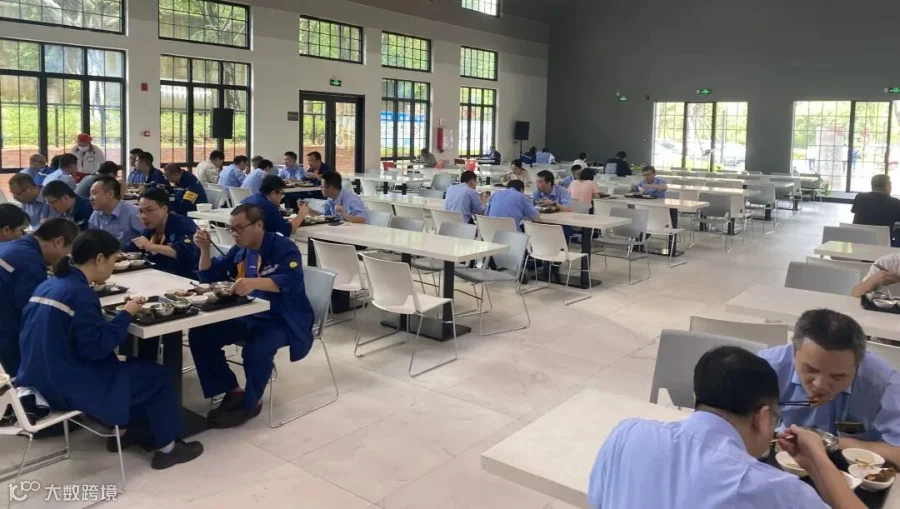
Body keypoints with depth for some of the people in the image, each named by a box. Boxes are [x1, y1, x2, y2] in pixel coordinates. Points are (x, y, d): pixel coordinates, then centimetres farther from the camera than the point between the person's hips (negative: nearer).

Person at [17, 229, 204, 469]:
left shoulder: (48, 285, 6)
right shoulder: (79, 293, -22)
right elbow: (98, 347, -23)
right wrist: (126, 314, -10)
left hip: (40, 379, 10)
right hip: (66, 387, -10)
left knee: (128, 368, 26)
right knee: (156, 375, 2)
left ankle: (128, 430, 32)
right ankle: (167, 448, 13)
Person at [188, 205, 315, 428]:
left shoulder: (283, 247, -15)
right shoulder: (239, 251, 7)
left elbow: (293, 282, -32)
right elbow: (208, 277, 13)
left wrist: (254, 282, -47)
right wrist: (204, 249, -6)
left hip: (283, 320, -7)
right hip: (248, 317, 8)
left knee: (256, 349, -35)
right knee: (200, 335, -6)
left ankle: (251, 402, -7)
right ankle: (233, 391, 3)